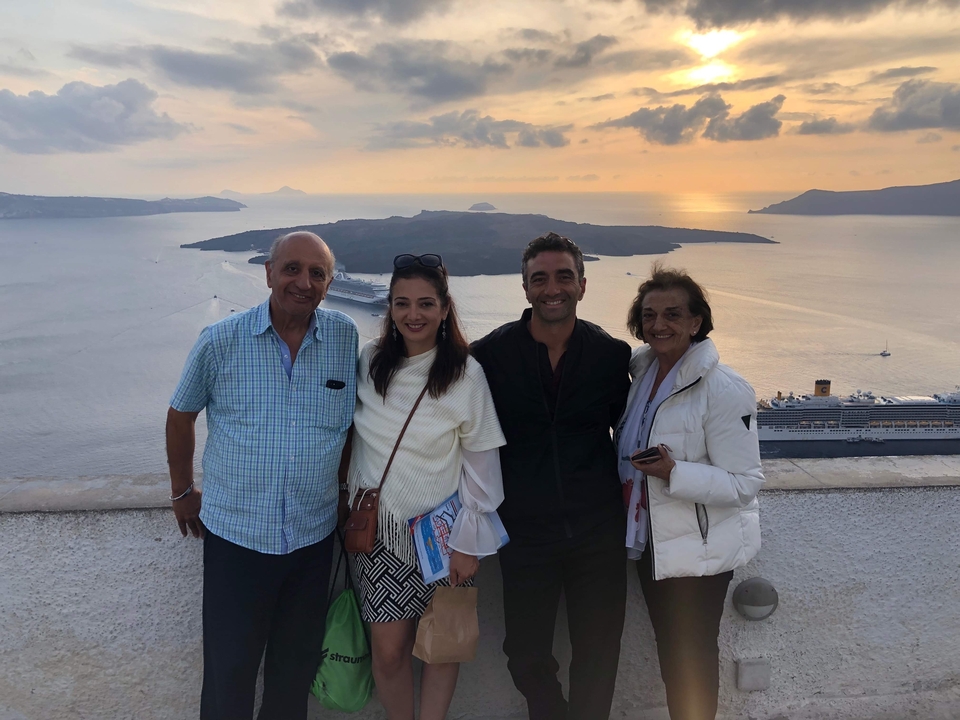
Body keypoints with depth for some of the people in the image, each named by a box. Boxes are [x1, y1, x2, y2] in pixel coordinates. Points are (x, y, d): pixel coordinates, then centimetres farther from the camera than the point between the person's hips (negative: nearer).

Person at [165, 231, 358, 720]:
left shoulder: (346, 338, -5)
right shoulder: (219, 341, -9)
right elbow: (180, 416, 6)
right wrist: (183, 492, 14)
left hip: (314, 535, 2)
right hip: (235, 534, -2)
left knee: (297, 663, 18)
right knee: (228, 668, 10)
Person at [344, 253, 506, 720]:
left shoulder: (465, 373, -12)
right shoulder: (368, 361, -3)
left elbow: (481, 464, -9)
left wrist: (468, 544, -9)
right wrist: (352, 498, 10)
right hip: (379, 526, 2)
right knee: (388, 649, 5)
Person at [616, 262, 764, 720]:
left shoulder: (723, 390, -20)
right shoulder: (641, 370, 3)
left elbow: (745, 483, -21)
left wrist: (673, 472, -31)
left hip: (701, 549, -7)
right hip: (651, 541, 7)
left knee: (692, 658, 9)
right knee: (668, 650, 21)